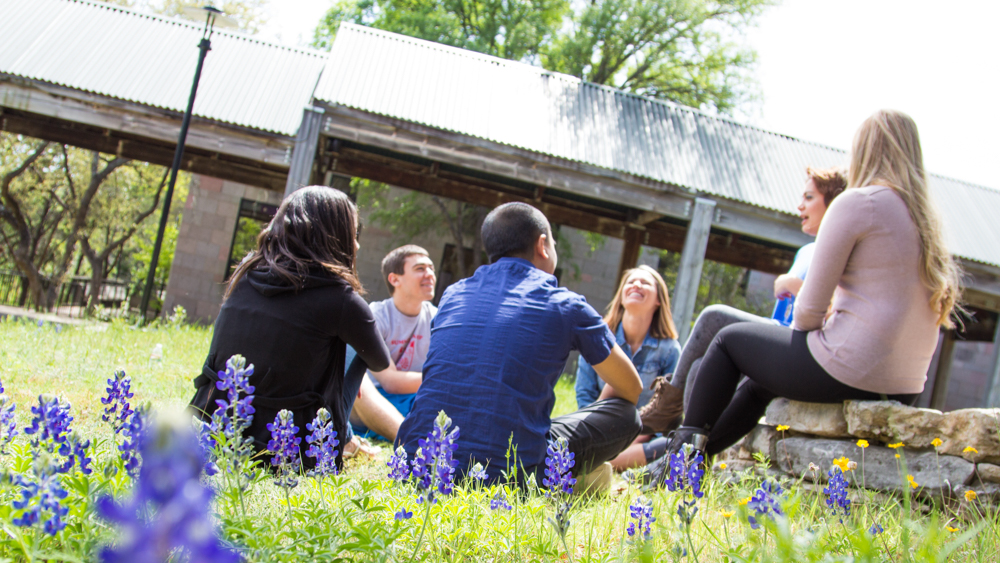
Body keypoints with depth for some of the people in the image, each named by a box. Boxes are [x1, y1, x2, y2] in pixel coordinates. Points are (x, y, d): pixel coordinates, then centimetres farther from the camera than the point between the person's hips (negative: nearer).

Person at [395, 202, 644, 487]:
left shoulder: (453, 294, 15)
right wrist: (599, 409, 40)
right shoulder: (566, 306, 3)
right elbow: (631, 389, 18)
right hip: (504, 474, -4)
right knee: (626, 415, 13)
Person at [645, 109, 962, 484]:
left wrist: (802, 329, 8)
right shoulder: (927, 217, 12)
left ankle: (685, 450, 20)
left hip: (848, 372, -8)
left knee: (729, 340, 15)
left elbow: (810, 308, -12)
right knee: (761, 382, 29)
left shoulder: (858, 202, -12)